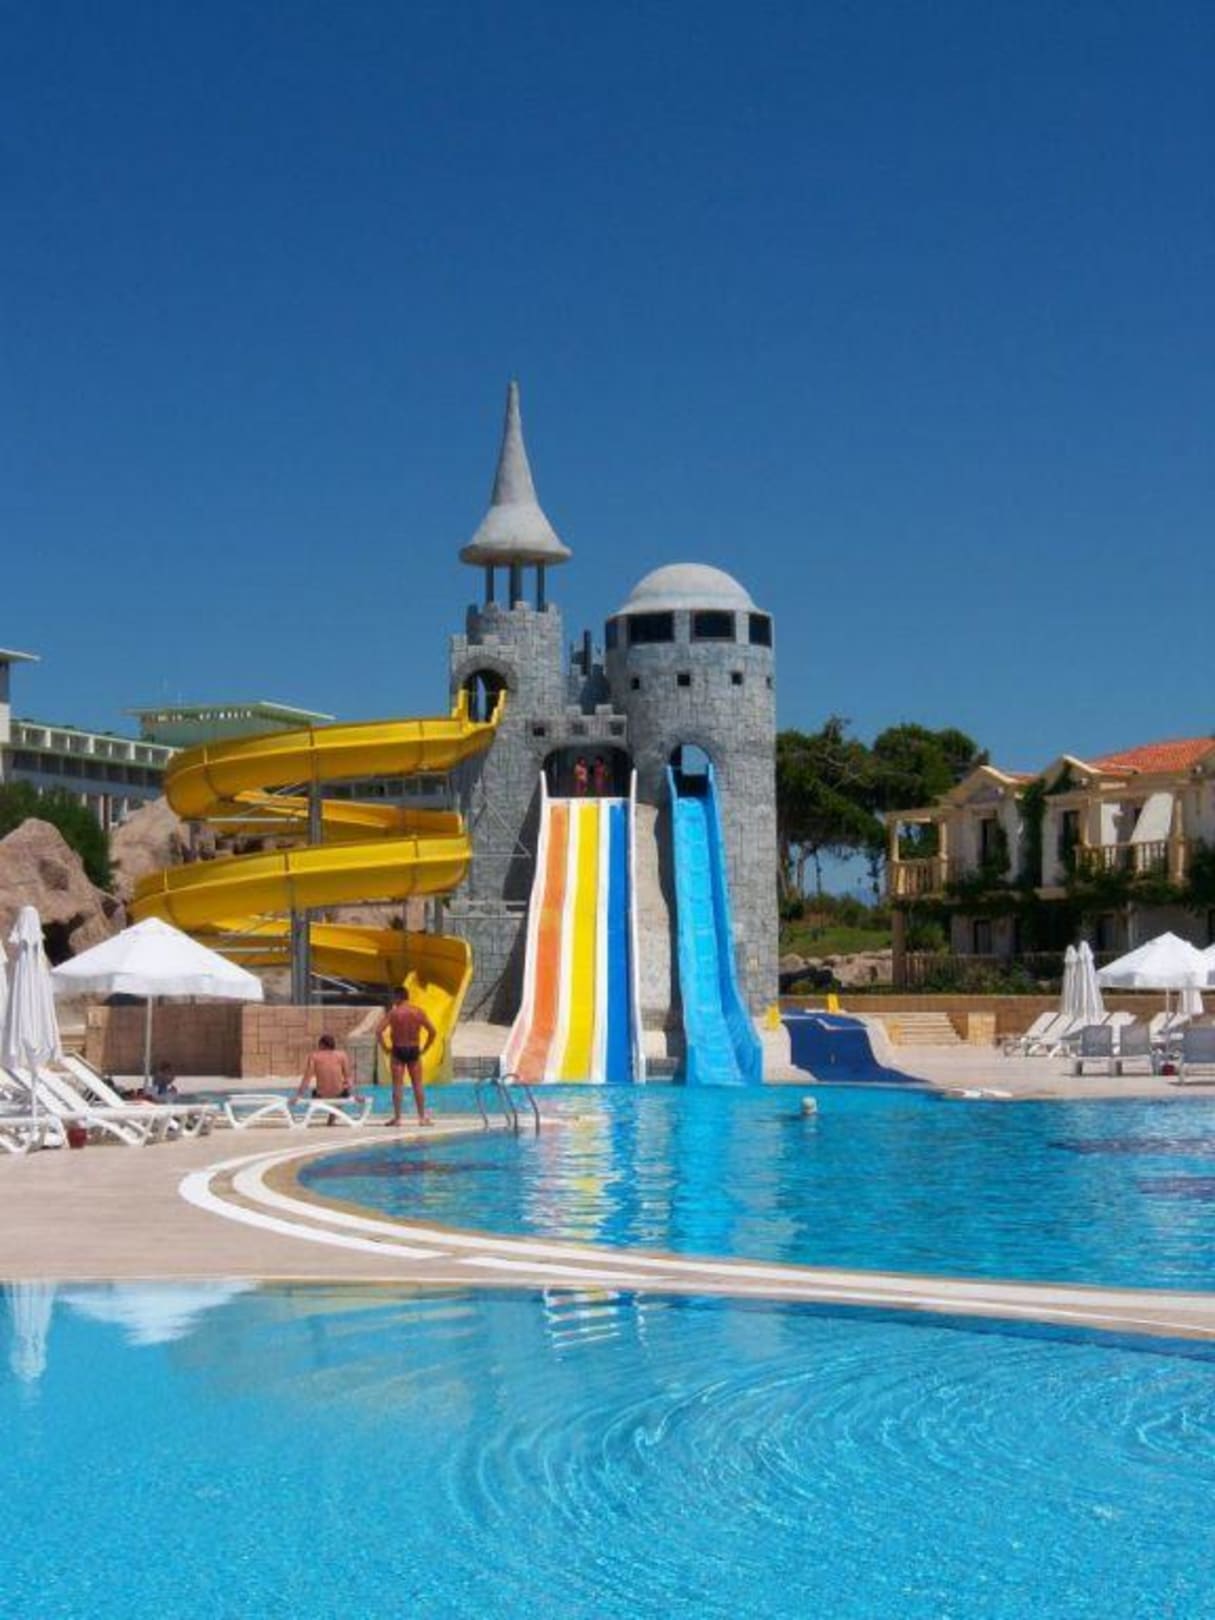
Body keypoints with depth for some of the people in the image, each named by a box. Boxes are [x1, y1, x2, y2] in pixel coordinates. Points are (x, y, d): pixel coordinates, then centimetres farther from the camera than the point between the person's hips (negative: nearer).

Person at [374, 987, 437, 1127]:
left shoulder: (393, 1012, -7)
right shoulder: (419, 1012, 1)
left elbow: (378, 1031, -14)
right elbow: (433, 1031, 0)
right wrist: (424, 1048, 8)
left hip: (398, 1050, -2)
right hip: (414, 1050, 2)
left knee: (398, 1085, 1)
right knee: (418, 1084, 8)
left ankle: (397, 1117, 0)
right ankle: (422, 1117, 10)